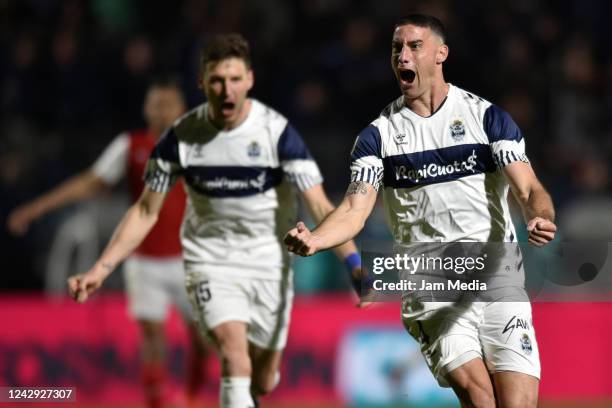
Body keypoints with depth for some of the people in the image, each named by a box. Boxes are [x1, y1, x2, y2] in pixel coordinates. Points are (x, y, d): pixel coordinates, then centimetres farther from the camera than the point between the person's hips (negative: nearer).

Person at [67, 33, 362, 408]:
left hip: (269, 262, 1)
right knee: (235, 359, -25)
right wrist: (101, 268, -6)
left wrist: (353, 260, -28)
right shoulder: (182, 137, -8)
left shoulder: (278, 132, -14)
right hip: (209, 261, -1)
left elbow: (320, 207, -15)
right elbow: (146, 212, 1)